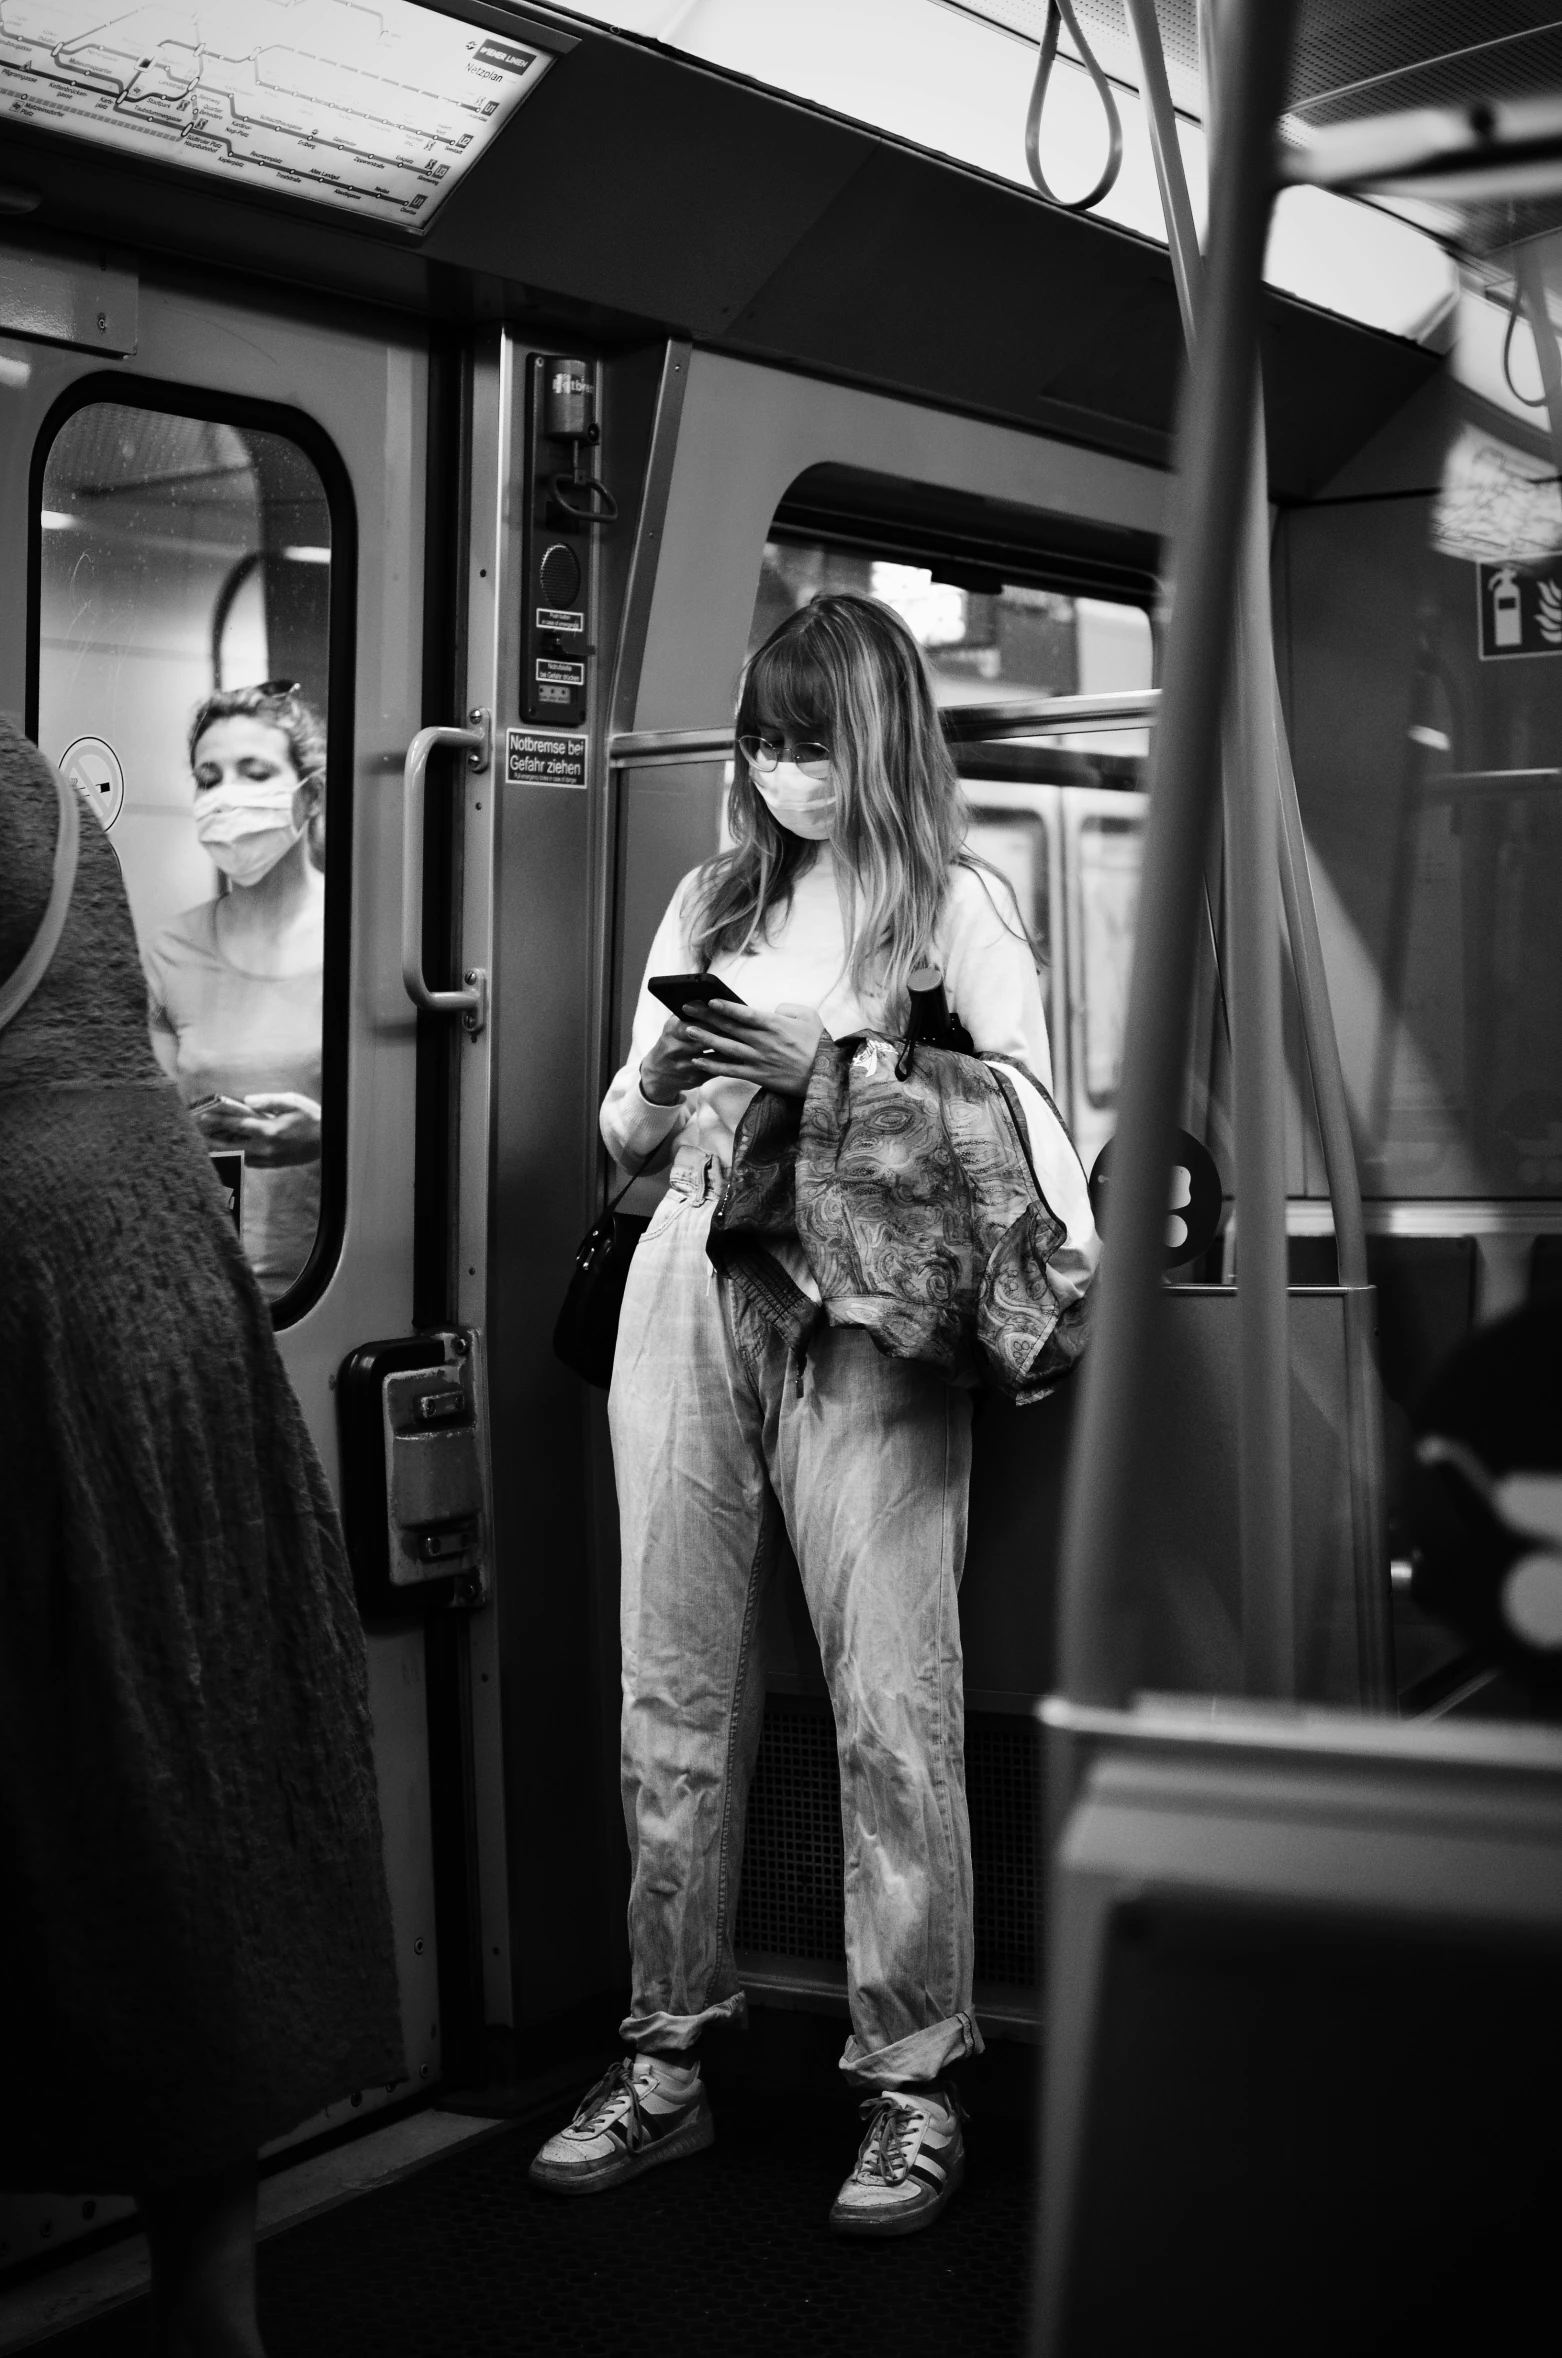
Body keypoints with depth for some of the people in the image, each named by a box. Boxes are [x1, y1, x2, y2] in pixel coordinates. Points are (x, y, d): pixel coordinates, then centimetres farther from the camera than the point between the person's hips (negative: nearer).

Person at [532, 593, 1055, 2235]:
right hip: (691, 1298, 4)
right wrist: (658, 1083, -2)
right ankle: (665, 2062, 17)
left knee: (891, 1703, -4)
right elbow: (623, 1140, 20)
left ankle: (914, 2082, 7)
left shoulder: (957, 906, 5)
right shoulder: (711, 899, 17)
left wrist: (828, 1064, -13)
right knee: (672, 1695, 6)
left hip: (869, 1315, -4)